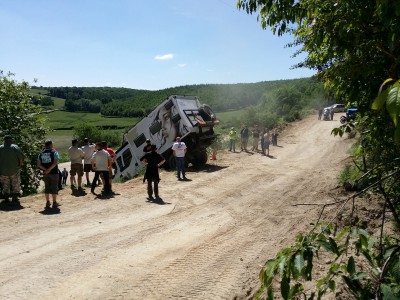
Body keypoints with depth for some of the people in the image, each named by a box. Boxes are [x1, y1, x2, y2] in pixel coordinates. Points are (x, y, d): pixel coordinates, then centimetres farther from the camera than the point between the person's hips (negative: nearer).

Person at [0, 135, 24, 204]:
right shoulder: (15, 147, -6)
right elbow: (21, 156, -17)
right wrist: (20, 165, -4)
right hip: (14, 170, -2)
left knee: (6, 185, 17)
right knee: (15, 185, 11)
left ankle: (6, 198, 18)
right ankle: (15, 198, 8)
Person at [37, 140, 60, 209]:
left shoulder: (41, 153, 9)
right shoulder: (54, 152, -5)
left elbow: (39, 165, 2)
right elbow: (55, 163, -19)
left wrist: (45, 169, -5)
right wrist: (49, 169, -15)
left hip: (45, 173, 4)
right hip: (54, 172, -4)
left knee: (47, 187, 13)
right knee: (54, 187, 2)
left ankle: (47, 202, 16)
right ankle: (54, 203, 5)